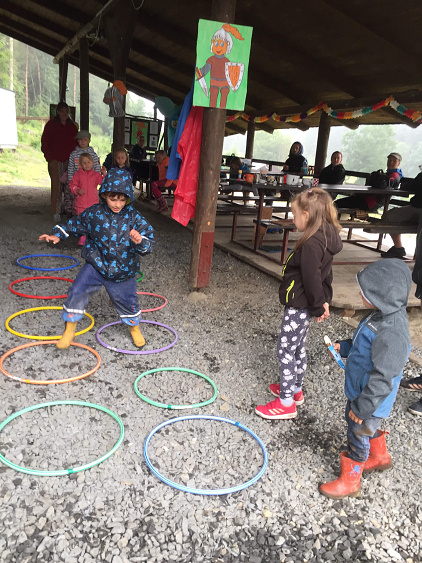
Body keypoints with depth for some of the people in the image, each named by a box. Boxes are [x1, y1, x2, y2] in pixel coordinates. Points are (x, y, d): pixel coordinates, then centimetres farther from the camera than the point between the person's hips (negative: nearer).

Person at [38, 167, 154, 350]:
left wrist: (140, 241, -35)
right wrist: (57, 235, 0)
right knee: (77, 291, -8)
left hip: (122, 271, 0)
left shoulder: (133, 217, -12)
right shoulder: (94, 213, -9)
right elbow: (75, 224, 9)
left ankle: (134, 328, 43)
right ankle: (70, 328, 16)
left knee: (127, 300, 12)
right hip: (96, 264, 1)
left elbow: (149, 240, -13)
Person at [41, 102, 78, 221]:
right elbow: (44, 143, 2)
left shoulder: (72, 126, 14)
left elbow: (76, 142, 20)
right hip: (56, 161, -3)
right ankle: (56, 212, 1)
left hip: (69, 160, 3)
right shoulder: (51, 125, 3)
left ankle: (69, 208, 6)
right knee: (56, 186, -4)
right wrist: (50, 159, -7)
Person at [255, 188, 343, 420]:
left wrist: (318, 306, -13)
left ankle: (286, 403, 12)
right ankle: (295, 389, 40)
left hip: (299, 305, -10)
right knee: (298, 348, 23)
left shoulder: (311, 244, -27)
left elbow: (312, 279, -24)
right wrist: (322, 302, 14)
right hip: (305, 305, 10)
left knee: (285, 351, 1)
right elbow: (323, 274, 11)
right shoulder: (325, 238, 5)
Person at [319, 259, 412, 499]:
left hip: (370, 399, -9)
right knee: (369, 429, 31)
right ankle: (380, 457, 58)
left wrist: (362, 407, -25)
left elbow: (383, 379, -32)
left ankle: (349, 482, 35)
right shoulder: (382, 316, -5)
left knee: (358, 437, 12)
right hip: (359, 391, 9)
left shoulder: (391, 333, -37)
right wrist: (344, 347, 5)